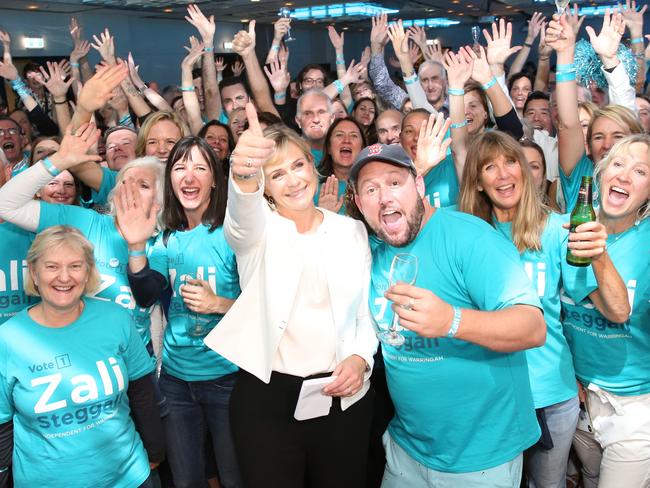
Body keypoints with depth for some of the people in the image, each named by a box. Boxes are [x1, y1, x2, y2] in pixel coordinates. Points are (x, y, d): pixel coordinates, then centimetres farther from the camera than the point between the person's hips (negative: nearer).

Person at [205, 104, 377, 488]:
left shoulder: (352, 230, 6)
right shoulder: (257, 229, -2)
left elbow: (368, 310, 8)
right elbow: (242, 210, -27)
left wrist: (360, 358, -11)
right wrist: (245, 170, -50)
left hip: (343, 394, 2)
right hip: (267, 396, -2)